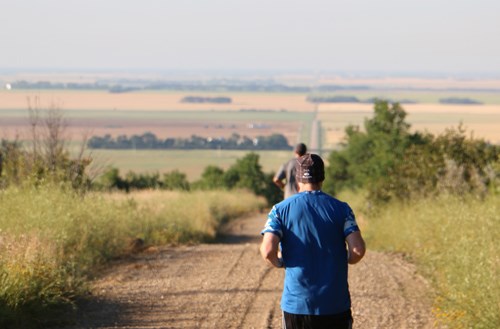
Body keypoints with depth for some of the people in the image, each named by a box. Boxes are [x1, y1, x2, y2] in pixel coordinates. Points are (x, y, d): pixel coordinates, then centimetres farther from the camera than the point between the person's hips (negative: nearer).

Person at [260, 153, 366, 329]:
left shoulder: (281, 209, -1)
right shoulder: (341, 208, 0)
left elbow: (268, 250, -14)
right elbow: (358, 250, -10)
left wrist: (280, 263, 8)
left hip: (296, 303, 0)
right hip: (336, 306, 0)